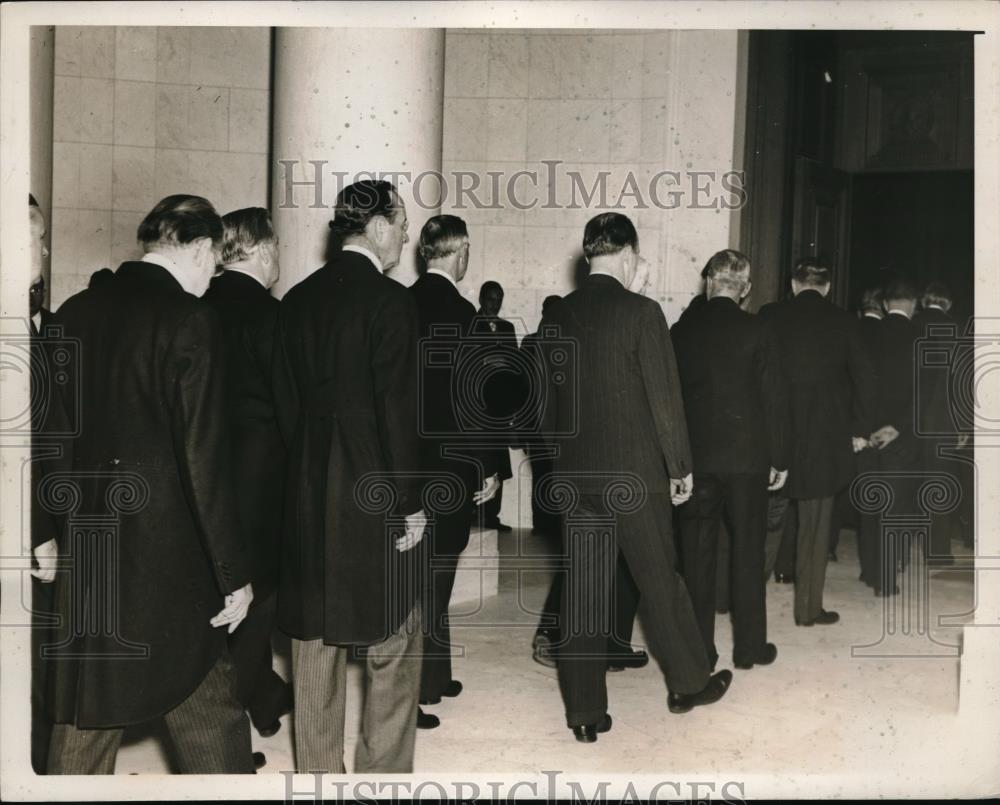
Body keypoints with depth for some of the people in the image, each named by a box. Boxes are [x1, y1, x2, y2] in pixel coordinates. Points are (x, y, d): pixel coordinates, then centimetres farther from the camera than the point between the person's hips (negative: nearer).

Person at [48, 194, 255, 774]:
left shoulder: (74, 312, 5)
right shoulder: (190, 319, -13)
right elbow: (204, 454, -17)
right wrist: (234, 573, -11)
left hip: (83, 554, 6)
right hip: (166, 554, -6)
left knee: (85, 715, 17)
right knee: (210, 715, 7)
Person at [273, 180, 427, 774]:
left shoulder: (297, 300, 7)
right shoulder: (391, 301, -13)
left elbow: (286, 401, 9)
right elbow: (398, 411, -15)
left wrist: (310, 468, 17)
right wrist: (410, 503, -8)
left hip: (309, 495, 7)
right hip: (379, 496, -6)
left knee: (315, 642, 15)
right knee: (393, 651, 7)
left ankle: (317, 772, 26)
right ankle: (384, 772, 15)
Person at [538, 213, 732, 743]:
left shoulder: (557, 317, 4)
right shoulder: (641, 312, -11)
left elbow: (545, 400, 9)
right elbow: (665, 398, -10)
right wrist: (679, 468, 0)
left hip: (573, 475, 4)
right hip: (635, 473, -4)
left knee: (582, 590, 8)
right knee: (660, 582, 13)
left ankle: (584, 713, 16)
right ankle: (688, 683, 31)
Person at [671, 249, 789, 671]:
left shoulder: (681, 331, 0)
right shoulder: (757, 331, -6)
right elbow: (774, 398, -6)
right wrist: (779, 459, 3)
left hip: (695, 457, 2)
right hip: (746, 457, -2)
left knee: (697, 556, 8)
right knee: (747, 553, 9)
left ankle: (699, 648, 15)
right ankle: (749, 647, 17)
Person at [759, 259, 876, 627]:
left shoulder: (769, 316, 0)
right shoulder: (843, 321, -1)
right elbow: (864, 378, -3)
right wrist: (859, 429, 6)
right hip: (825, 433, -1)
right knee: (815, 522, 7)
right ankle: (808, 607, 12)